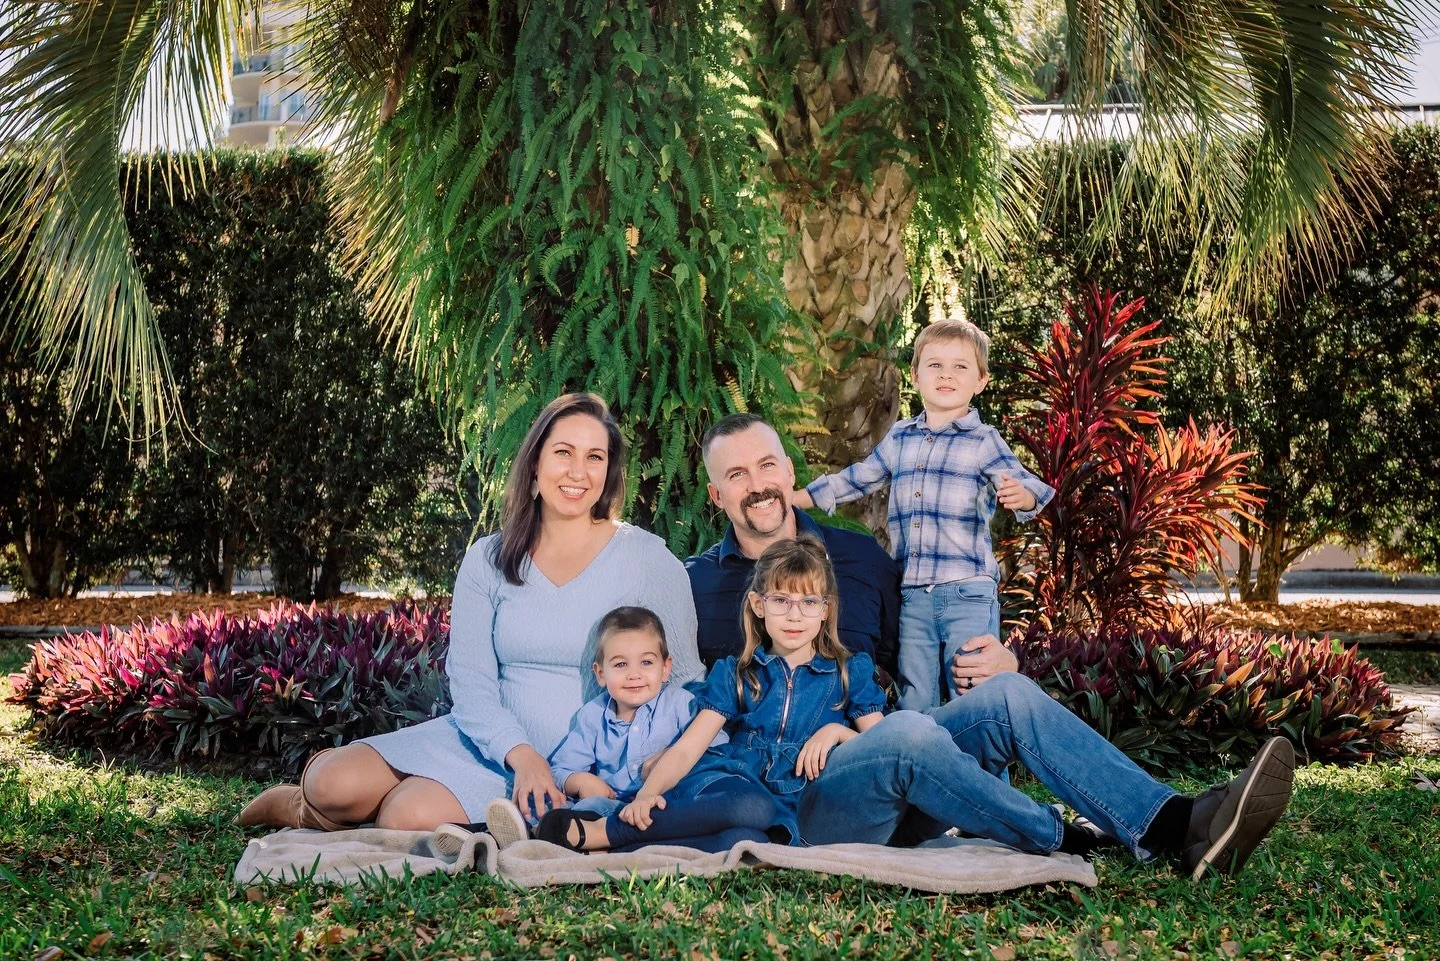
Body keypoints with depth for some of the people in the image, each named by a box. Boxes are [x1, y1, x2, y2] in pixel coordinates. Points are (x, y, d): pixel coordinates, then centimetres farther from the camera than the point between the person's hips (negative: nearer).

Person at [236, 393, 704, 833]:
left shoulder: (648, 559, -2)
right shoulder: (489, 561, 5)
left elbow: (686, 680, 2)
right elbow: (470, 682, -2)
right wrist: (521, 755, -20)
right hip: (492, 740, 3)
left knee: (412, 816, -27)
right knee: (334, 782, -19)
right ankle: (310, 807, 16)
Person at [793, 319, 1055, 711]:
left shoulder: (984, 442, -1)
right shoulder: (898, 438, 13)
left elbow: (1021, 483, -14)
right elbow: (857, 479, 27)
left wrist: (1022, 496, -38)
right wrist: (795, 498, 28)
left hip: (968, 594, -4)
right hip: (911, 595, 4)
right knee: (914, 703, 10)